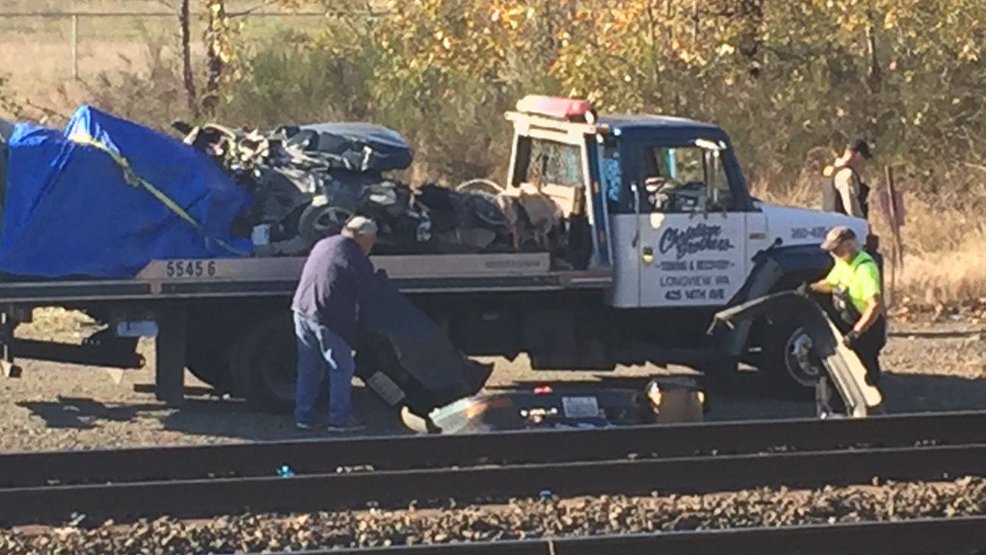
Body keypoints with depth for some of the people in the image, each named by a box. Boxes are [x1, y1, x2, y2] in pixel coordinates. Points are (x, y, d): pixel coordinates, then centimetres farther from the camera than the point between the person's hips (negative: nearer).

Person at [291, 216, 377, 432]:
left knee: (308, 368, 16)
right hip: (329, 320, -7)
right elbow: (362, 300, 0)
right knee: (342, 368, 7)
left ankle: (303, 415, 21)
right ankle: (339, 418, 9)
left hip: (302, 310, 7)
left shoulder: (323, 244, 11)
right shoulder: (360, 263, -7)